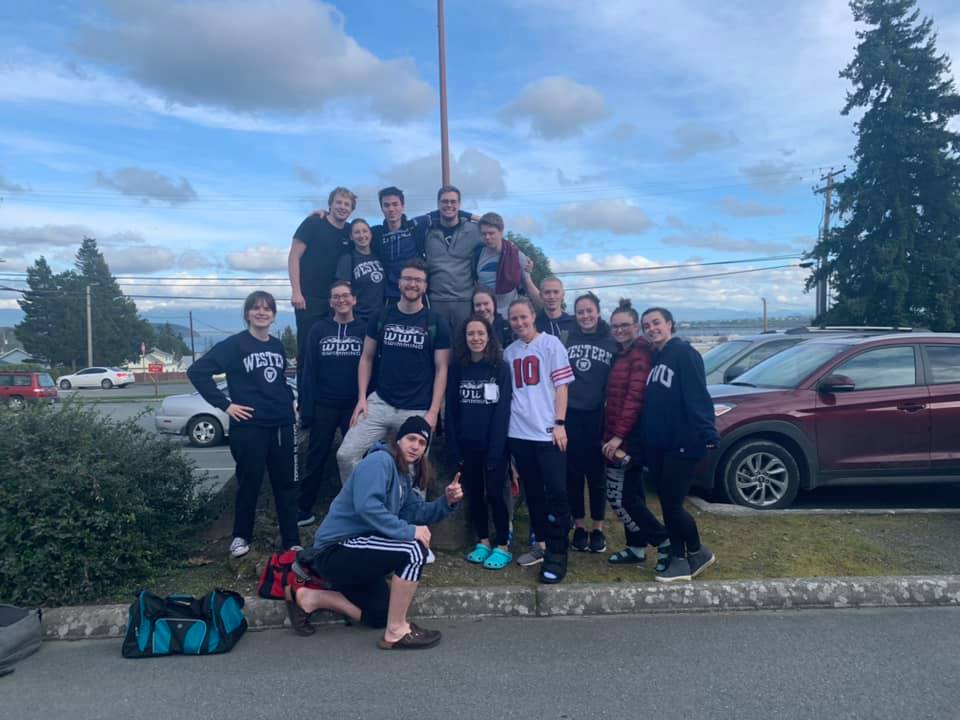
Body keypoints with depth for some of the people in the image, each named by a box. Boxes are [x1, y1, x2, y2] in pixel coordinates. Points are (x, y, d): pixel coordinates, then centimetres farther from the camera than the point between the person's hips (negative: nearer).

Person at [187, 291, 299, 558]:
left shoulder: (278, 346, 12)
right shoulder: (235, 344, -7)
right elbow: (196, 371, -12)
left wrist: (290, 401, 10)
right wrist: (224, 404, -14)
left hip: (282, 425, 5)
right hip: (249, 427, -5)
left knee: (286, 483, 8)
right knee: (249, 483, 5)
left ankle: (292, 540, 17)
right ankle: (241, 536, 25)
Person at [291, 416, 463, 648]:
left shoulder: (404, 474, 14)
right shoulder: (380, 461, -17)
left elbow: (417, 513, 8)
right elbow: (367, 506, -33)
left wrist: (447, 501, -8)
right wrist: (408, 531, -30)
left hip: (353, 552, 11)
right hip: (336, 549, -11)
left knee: (379, 616, 20)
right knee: (414, 549, -25)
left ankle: (309, 598, 20)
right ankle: (396, 632, -13)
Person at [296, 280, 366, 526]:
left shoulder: (365, 329, 0)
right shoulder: (318, 330, 2)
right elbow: (309, 371, 0)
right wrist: (306, 408, -5)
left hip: (355, 405, 0)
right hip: (323, 405, 1)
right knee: (316, 458, 7)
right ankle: (304, 508, 17)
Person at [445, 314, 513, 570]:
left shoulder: (501, 368, -4)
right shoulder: (457, 369, 5)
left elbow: (503, 411, -9)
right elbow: (451, 410, 5)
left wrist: (495, 450, -15)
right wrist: (454, 448, -2)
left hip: (494, 444, -3)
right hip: (467, 445, 4)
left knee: (494, 494, -2)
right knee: (473, 494, 10)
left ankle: (503, 547, 12)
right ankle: (483, 542, 25)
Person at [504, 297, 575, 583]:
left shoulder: (551, 344, -1)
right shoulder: (509, 352, 12)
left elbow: (561, 385, -4)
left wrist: (559, 423, -11)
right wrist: (506, 425, 12)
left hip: (548, 432, -5)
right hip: (519, 433, 5)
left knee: (556, 492, -6)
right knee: (533, 492, 13)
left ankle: (556, 554, 1)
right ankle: (541, 543, 25)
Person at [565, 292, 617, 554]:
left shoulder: (611, 343, 3)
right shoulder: (568, 340, 5)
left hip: (598, 416, -1)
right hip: (570, 415, 1)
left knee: (597, 474, 6)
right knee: (573, 474, 6)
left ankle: (597, 528, 20)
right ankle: (579, 527, 19)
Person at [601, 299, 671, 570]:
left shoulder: (640, 353, -13)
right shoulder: (622, 354, 16)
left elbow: (634, 396, -20)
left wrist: (618, 435, -22)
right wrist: (609, 434, 10)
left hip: (628, 436, -9)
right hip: (617, 436, 9)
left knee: (617, 496, -5)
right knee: (630, 493, 14)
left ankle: (665, 541, 5)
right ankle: (637, 548, 24)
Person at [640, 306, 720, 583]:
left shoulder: (684, 353, -10)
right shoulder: (653, 357, 15)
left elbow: (697, 396, -19)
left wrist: (707, 433, -27)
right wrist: (646, 437, 13)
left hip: (682, 444, -8)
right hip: (656, 444, 8)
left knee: (673, 505, -4)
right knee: (666, 505, 11)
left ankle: (698, 552, 19)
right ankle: (679, 560, 22)